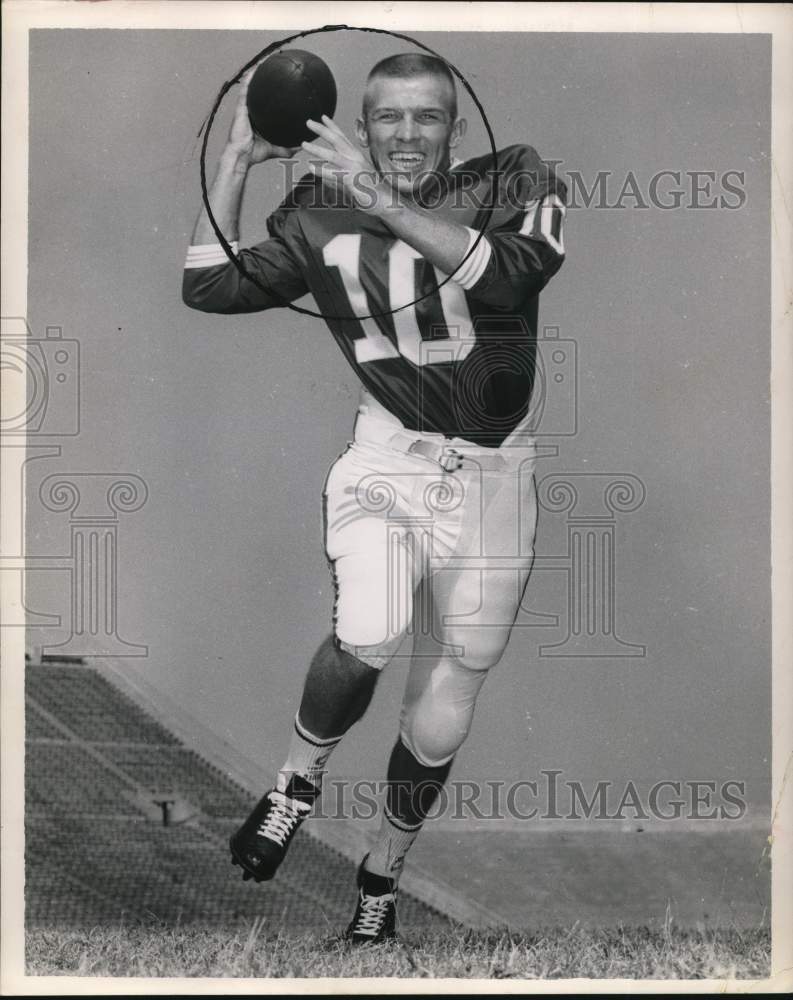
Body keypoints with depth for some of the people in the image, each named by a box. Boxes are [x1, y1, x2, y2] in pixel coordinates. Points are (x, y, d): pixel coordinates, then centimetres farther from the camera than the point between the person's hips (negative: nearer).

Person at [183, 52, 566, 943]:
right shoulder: (324, 217, 3)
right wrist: (238, 159, -2)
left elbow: (509, 275, -23)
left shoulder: (513, 184, -3)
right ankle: (299, 778, 0)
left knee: (438, 728, 7)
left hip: (489, 477, 0)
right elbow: (208, 286, 3)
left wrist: (385, 204, -29)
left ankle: (381, 875, 33)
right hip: (386, 460, 0)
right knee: (368, 637, -31)